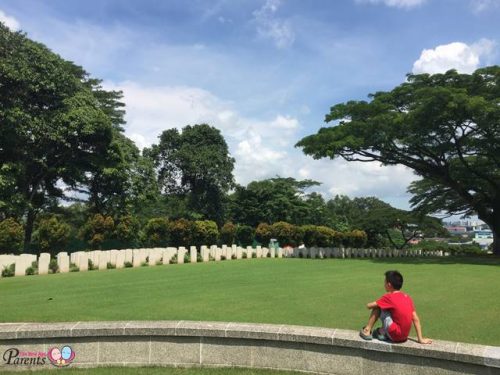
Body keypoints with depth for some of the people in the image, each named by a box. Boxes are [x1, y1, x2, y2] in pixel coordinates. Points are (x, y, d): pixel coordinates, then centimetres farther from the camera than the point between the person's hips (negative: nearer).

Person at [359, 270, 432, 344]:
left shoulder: (389, 297, -11)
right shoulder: (407, 297, 6)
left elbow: (369, 306, -6)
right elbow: (416, 319, 5)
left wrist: (376, 304, 17)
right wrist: (421, 339, 7)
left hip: (395, 335, -7)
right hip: (404, 337, 7)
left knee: (377, 307, -1)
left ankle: (367, 331, 4)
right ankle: (382, 332, 17)